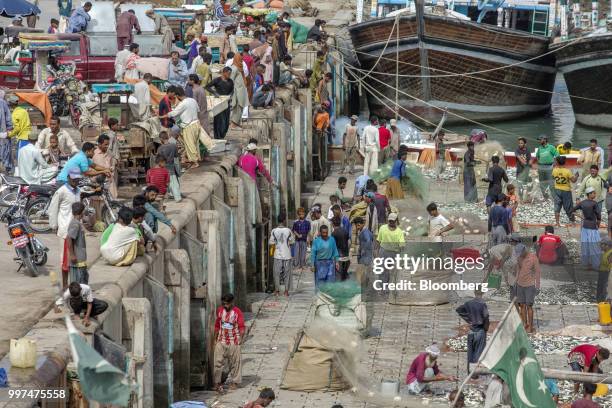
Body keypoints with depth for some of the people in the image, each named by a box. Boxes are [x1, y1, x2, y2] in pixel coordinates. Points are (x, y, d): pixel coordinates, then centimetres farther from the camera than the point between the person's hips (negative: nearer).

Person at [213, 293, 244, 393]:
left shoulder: (237, 312, -6)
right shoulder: (220, 310, 6)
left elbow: (241, 327, -6)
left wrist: (240, 338, -18)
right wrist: (215, 338, 13)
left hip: (233, 342, -3)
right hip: (221, 341, 3)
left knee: (234, 362, 6)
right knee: (218, 362, -4)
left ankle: (234, 382, 18)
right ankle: (217, 382, 0)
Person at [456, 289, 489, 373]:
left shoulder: (469, 303, 2)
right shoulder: (482, 303, -14)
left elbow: (458, 310, 7)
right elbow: (486, 316, -22)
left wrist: (467, 319, 7)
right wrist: (486, 328, -6)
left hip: (471, 331, 5)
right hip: (480, 330, -4)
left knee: (470, 351, 13)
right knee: (479, 351, 1)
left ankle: (470, 370, 17)